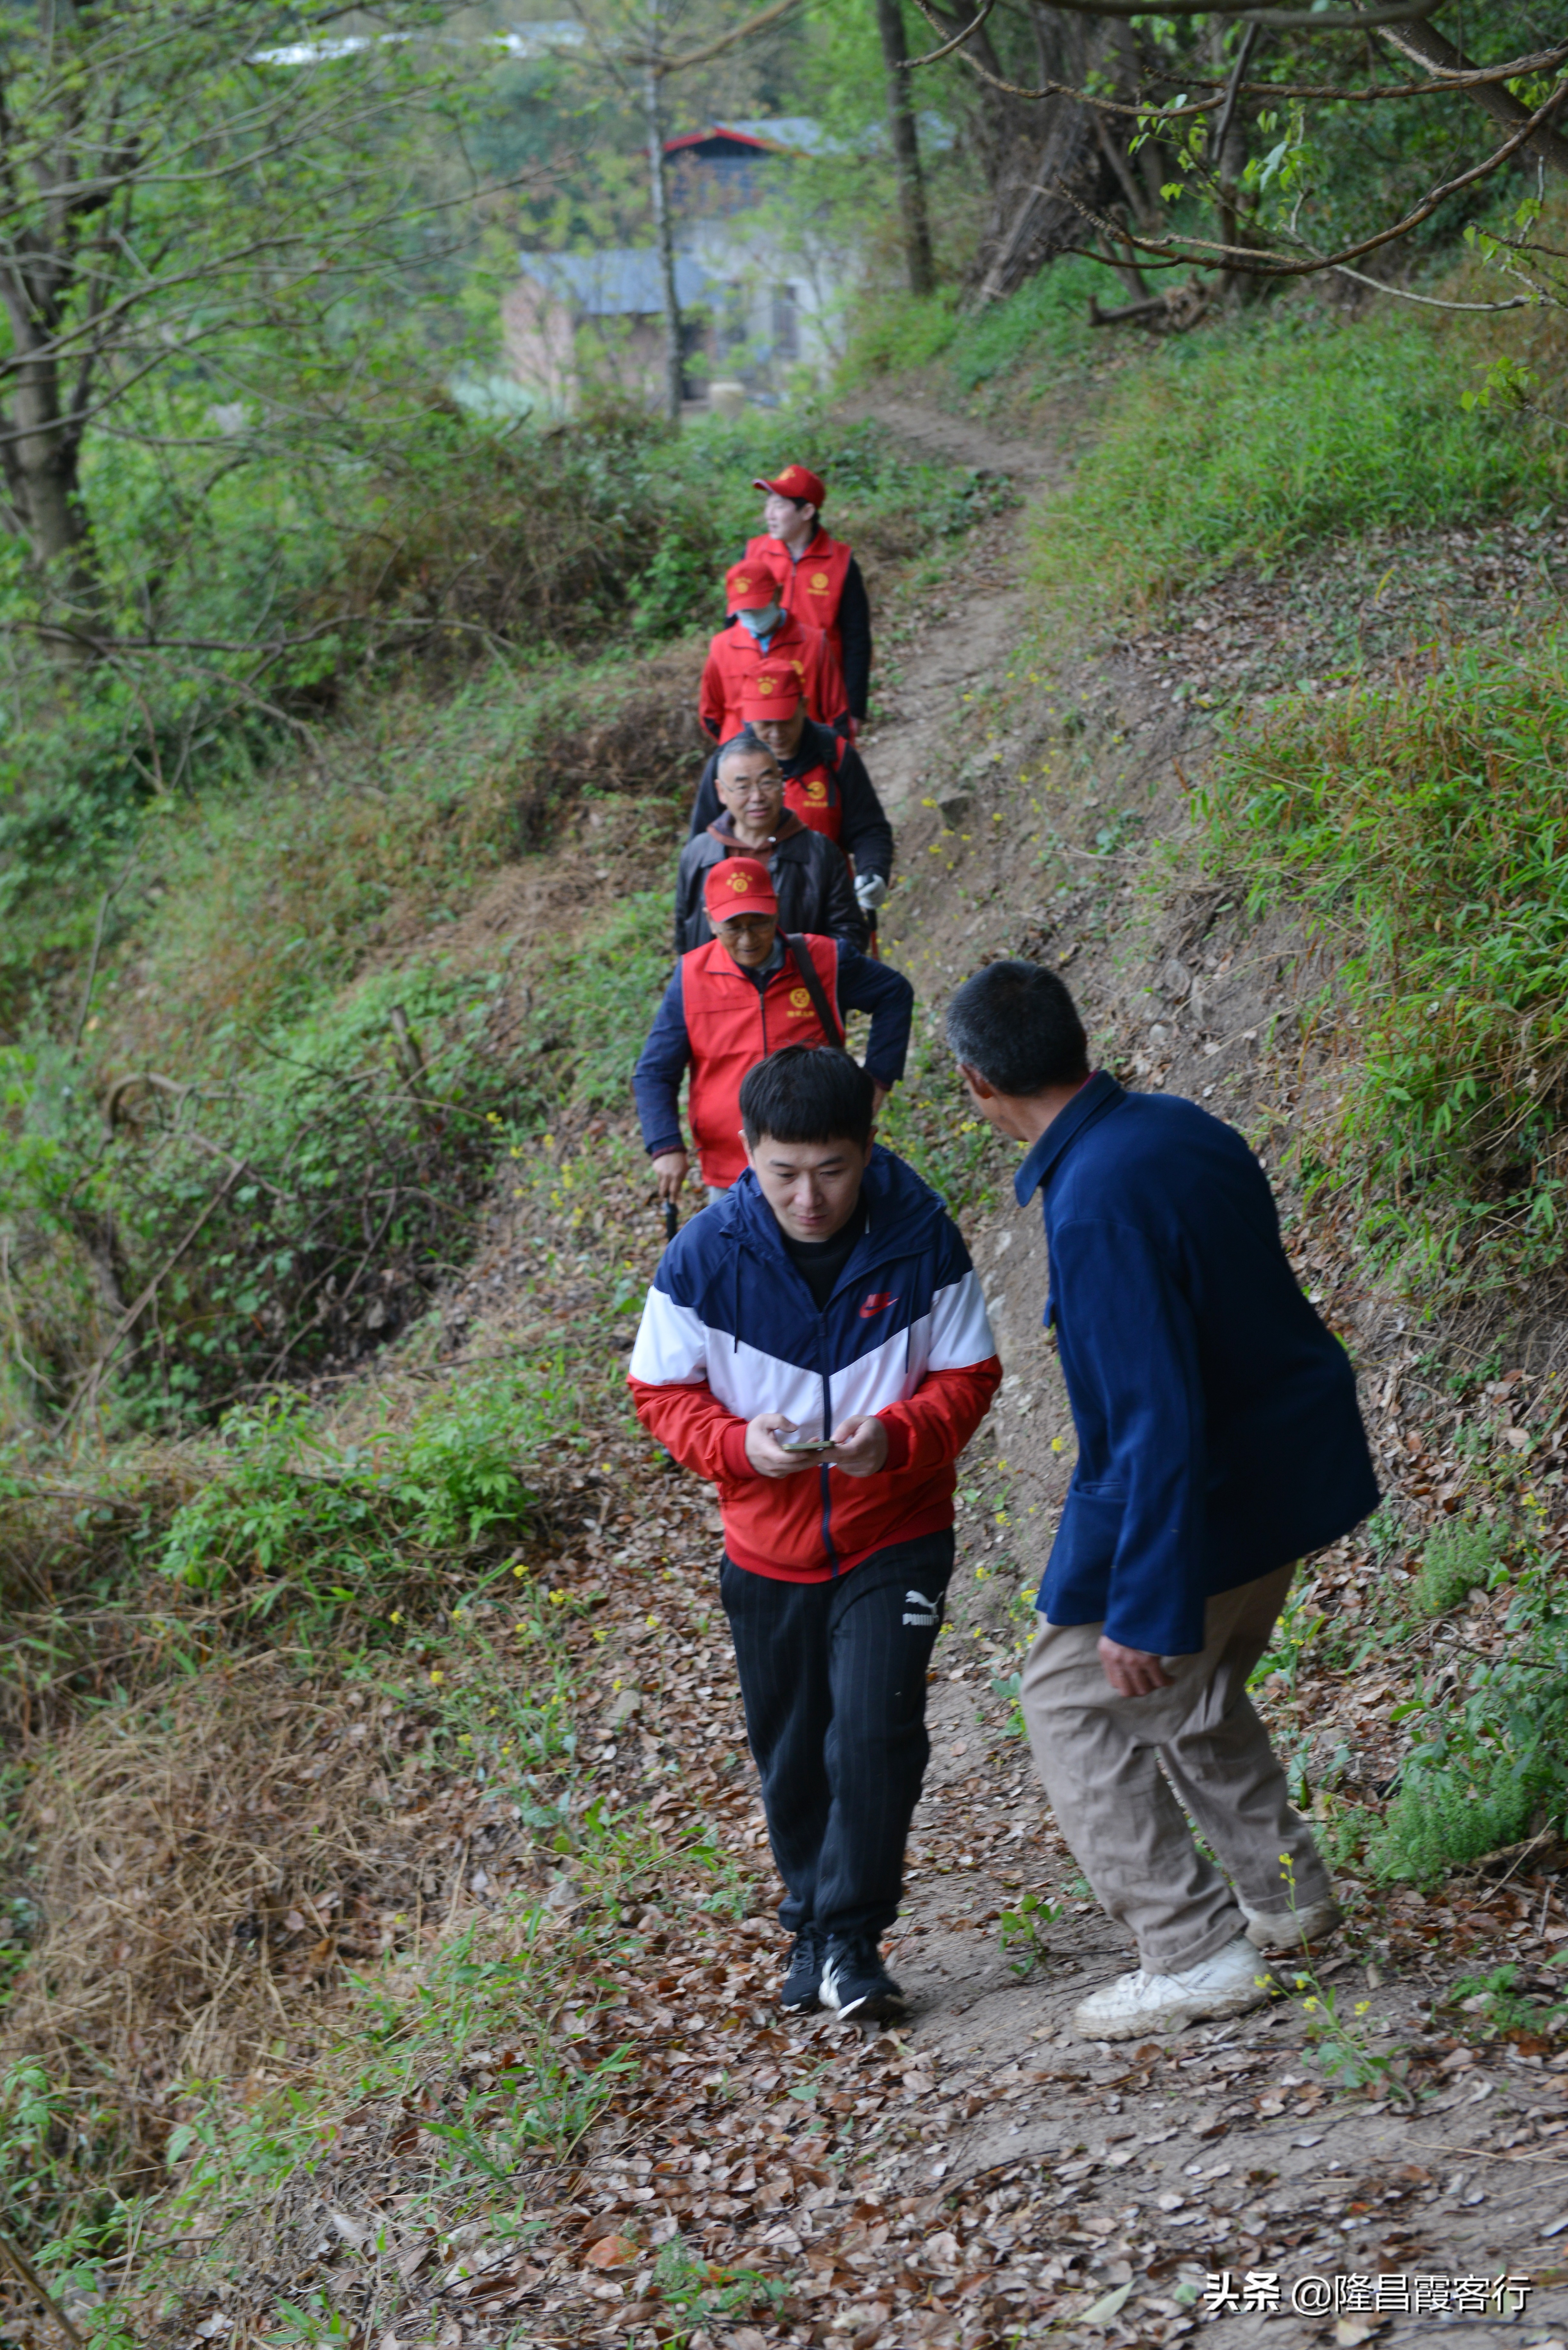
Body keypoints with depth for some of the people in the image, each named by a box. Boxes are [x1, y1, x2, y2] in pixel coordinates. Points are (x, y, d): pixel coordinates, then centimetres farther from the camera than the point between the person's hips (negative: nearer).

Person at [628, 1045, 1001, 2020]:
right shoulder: (705, 1256, -13)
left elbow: (968, 1376, -5)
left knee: (875, 1735, -15)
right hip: (769, 1547, 2)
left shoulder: (922, 1241, -14)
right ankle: (812, 1922, 35)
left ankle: (852, 1939, 0)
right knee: (793, 1757, 14)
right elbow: (662, 1391, -4)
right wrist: (739, 1443, -23)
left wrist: (898, 1436, -25)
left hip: (894, 1537, -2)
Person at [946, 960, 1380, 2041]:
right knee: (1194, 1691, 28)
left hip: (1201, 1500, -9)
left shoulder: (1100, 1204, -30)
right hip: (1296, 1465, 9)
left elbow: (1159, 1421, -31)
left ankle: (1198, 1954, 8)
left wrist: (1144, 1612, -26)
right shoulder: (1184, 1129, -1)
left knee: (1080, 1705, 7)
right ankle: (1287, 1893, 37)